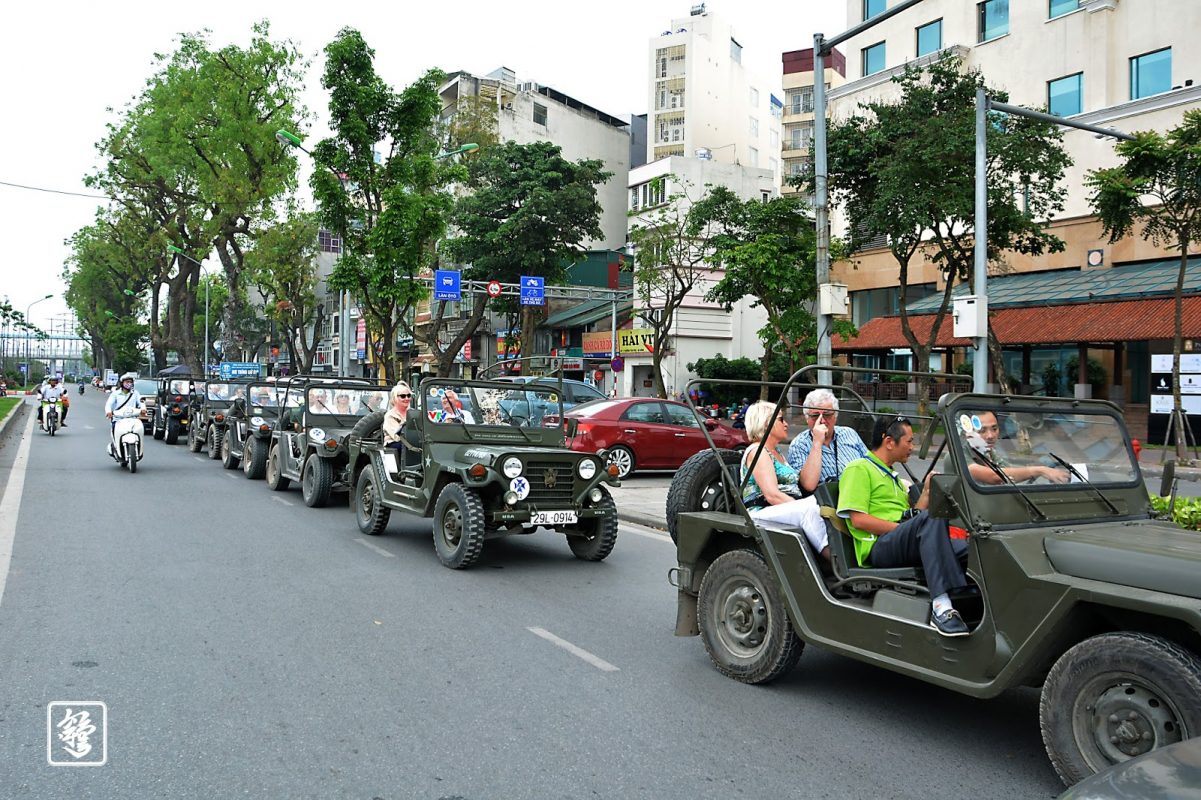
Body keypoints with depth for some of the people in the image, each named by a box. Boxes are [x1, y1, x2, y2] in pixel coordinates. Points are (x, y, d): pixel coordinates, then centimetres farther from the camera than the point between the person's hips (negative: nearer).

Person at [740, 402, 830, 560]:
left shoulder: (776, 452, 29)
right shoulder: (757, 451, -2)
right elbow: (772, 495, -16)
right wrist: (804, 508, -21)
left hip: (787, 509, 9)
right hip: (763, 512, -8)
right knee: (810, 509, -34)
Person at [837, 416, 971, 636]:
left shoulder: (893, 476, 33)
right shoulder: (859, 468, 4)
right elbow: (858, 519, -8)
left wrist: (926, 491, 12)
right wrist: (901, 528, -11)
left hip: (907, 548, 8)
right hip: (878, 546, -8)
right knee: (933, 517, -35)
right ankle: (941, 606, -47)